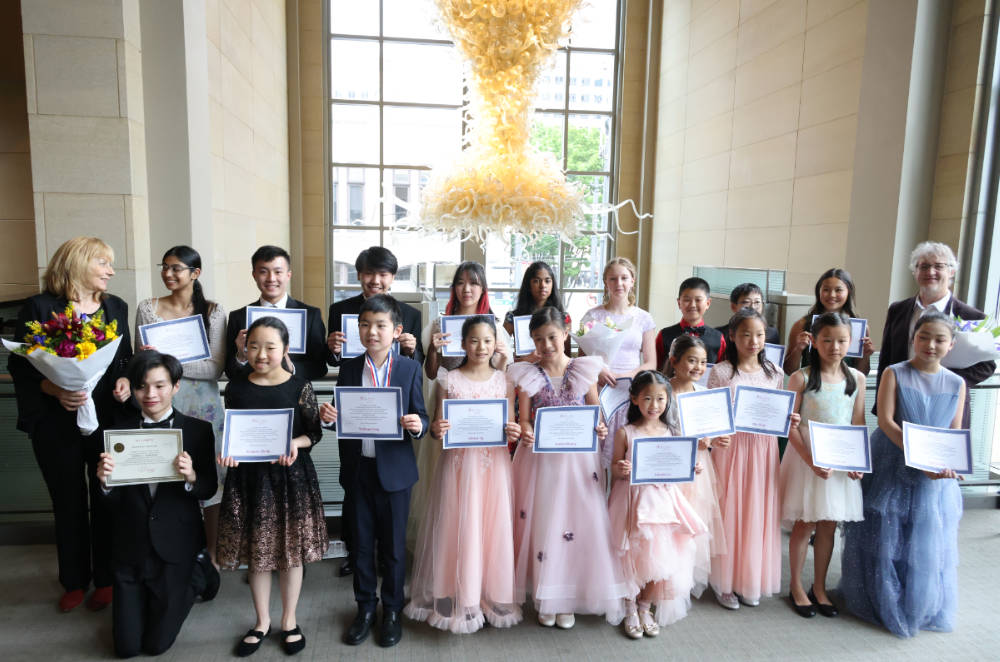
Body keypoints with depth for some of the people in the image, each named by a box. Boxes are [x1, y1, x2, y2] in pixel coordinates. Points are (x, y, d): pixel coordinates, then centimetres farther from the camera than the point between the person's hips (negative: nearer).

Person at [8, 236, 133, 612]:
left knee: (106, 500, 9)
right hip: (58, 423, -2)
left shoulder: (115, 307, 6)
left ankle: (106, 579, 26)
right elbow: (20, 366, -7)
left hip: (108, 419, 2)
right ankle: (75, 581, 30)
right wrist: (55, 390, -22)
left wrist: (126, 380, -7)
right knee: (68, 503, 12)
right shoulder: (40, 308, -6)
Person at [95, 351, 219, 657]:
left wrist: (191, 477, -29)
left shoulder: (198, 430, -10)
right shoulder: (120, 428, -6)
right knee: (126, 647, 12)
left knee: (156, 644, 11)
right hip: (129, 547, 2)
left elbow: (208, 490, -7)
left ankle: (199, 572, 33)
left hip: (176, 547, -2)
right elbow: (113, 501, -3)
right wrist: (105, 482, -25)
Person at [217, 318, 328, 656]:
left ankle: (289, 620, 32)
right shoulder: (236, 388, -1)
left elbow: (315, 432, -1)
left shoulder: (299, 387, -6)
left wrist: (296, 444, -20)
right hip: (248, 476, 2)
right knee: (256, 553, 14)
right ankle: (262, 621, 35)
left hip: (291, 476, -2)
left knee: (291, 551, 11)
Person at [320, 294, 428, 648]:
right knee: (361, 543, 16)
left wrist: (417, 425, -26)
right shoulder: (349, 368, 1)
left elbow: (420, 417, -4)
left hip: (394, 469, -2)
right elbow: (341, 417, 4)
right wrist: (328, 416, -17)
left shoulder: (410, 369, -5)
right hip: (358, 469, 2)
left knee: (393, 545, 12)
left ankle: (392, 610, 32)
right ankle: (365, 608, 35)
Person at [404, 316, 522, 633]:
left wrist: (514, 432, -13)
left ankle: (493, 595, 26)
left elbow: (511, 425, 9)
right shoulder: (450, 381, -1)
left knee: (493, 529, 7)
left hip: (494, 463, 2)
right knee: (458, 529, 4)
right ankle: (457, 598, 22)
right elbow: (437, 426, 1)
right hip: (459, 462, -1)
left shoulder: (504, 380, 4)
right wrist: (436, 430, -20)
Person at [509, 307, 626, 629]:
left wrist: (599, 430, -15)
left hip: (578, 458, 0)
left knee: (578, 522, 4)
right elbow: (524, 419, -2)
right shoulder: (528, 375, -1)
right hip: (540, 458, 0)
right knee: (541, 522, 7)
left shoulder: (584, 370, -1)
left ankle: (567, 599, 23)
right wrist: (525, 433, -23)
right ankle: (545, 597, 25)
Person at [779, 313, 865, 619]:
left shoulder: (857, 378, 4)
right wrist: (811, 460, -18)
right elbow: (790, 425, -10)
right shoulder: (801, 378, -8)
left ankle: (819, 588, 28)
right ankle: (796, 587, 21)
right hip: (805, 458, -3)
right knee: (803, 525, 5)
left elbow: (858, 425, 7)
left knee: (828, 525, 12)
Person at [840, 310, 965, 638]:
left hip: (935, 476, 3)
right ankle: (881, 602, 26)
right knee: (884, 538, 6)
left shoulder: (956, 384, 3)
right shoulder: (894, 374, -6)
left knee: (928, 543, 8)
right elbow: (886, 421, -13)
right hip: (891, 468, -2)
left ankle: (923, 608, 30)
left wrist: (948, 463, -17)